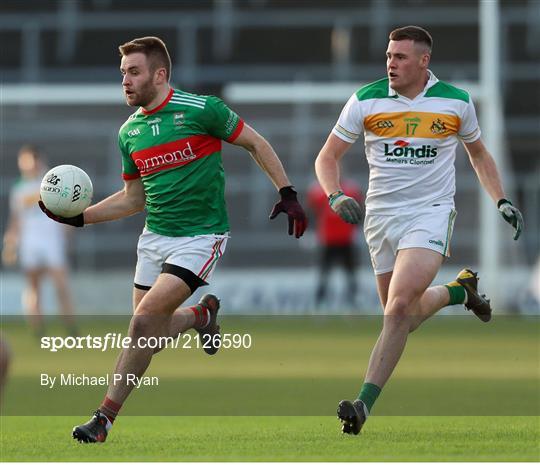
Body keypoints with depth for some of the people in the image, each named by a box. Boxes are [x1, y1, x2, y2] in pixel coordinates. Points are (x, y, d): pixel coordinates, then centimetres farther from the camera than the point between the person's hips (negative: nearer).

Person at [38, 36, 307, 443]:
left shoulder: (201, 110, -12)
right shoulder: (129, 132, 6)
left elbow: (256, 144, 0)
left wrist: (288, 194, -6)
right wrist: (79, 216, 4)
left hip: (200, 236, -7)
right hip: (155, 237, 7)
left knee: (145, 318, -18)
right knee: (149, 332, 7)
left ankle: (106, 416, -10)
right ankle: (201, 314, 40)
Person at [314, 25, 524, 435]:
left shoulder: (456, 102, -1)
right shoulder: (366, 101, -2)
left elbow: (478, 154, 18)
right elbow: (328, 157, 3)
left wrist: (501, 201, 8)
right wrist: (335, 196, -15)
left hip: (431, 213, -3)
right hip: (381, 214, 3)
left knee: (400, 306, -22)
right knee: (405, 316, 9)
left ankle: (364, 404, -20)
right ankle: (461, 290, 40)